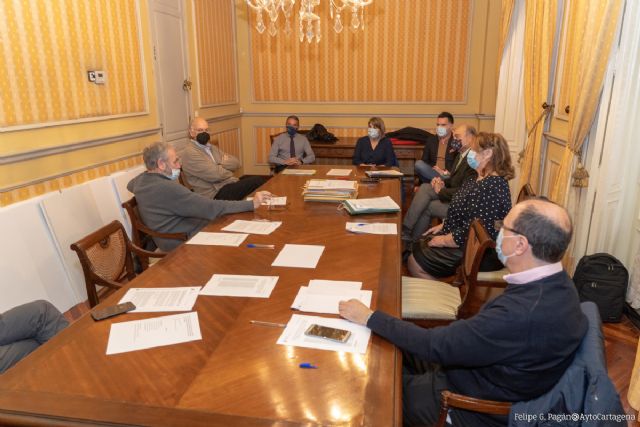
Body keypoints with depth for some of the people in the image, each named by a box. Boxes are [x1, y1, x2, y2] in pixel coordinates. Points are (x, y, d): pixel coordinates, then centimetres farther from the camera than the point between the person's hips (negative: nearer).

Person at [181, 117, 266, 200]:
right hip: (215, 193, -8)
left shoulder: (212, 147, 18)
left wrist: (221, 164, -8)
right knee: (258, 182, -20)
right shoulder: (189, 153, -8)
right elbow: (215, 174, -17)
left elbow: (236, 163, 10)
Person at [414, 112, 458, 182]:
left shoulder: (457, 142, 3)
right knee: (418, 164, -27)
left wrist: (446, 172, -17)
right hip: (432, 172, 6)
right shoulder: (431, 140, 16)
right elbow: (424, 161, 14)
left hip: (450, 175, -6)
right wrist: (433, 168, -7)